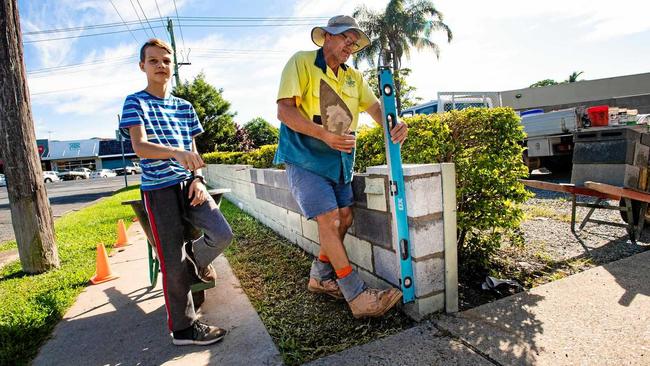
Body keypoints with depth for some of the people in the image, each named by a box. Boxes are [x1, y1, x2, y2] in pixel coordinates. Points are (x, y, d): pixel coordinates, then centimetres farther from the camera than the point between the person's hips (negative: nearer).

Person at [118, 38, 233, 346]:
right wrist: (177, 153, -36)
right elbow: (140, 147, -16)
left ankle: (196, 260, 24)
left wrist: (198, 178, -4)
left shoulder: (184, 106, 14)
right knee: (174, 263, -1)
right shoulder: (135, 102, -1)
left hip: (188, 184, 5)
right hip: (159, 190, -4)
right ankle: (183, 328, 17)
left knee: (222, 234, -13)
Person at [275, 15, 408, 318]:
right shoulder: (301, 62, -4)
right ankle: (358, 298, -5)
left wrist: (394, 126, -17)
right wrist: (325, 135, -27)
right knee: (328, 219, -12)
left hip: (340, 158, 7)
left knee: (344, 217, 6)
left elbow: (375, 107, 6)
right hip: (304, 157, -7)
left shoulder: (353, 77, 15)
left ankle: (320, 277, 26)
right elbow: (284, 110, -15)